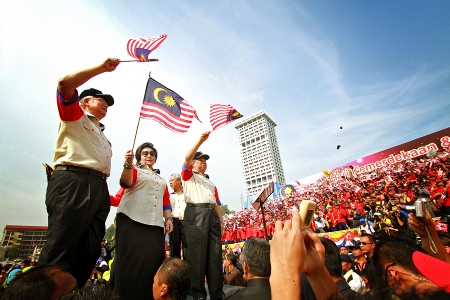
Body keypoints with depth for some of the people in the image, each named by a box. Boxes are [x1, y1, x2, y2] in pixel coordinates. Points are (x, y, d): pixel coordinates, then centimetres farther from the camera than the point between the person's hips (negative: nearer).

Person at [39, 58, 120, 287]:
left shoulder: (100, 134, 31)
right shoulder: (75, 116, 14)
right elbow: (65, 83, -3)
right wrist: (102, 67, 1)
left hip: (99, 187, 7)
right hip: (73, 181, -7)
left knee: (88, 252, 4)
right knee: (60, 248, -11)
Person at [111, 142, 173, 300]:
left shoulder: (161, 179, 24)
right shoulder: (135, 170, 10)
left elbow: (166, 201, 18)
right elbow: (126, 182, -13)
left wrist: (168, 218, 6)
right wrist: (128, 163, -29)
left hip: (154, 223, 5)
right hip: (132, 220, -4)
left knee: (153, 259, 2)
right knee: (131, 259, -3)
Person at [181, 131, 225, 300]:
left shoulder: (211, 184, 30)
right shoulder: (189, 176, 15)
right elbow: (187, 158, -5)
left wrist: (221, 220, 9)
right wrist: (201, 140, -12)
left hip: (212, 215, 5)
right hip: (195, 214, -5)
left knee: (215, 254, 3)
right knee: (197, 253, -6)